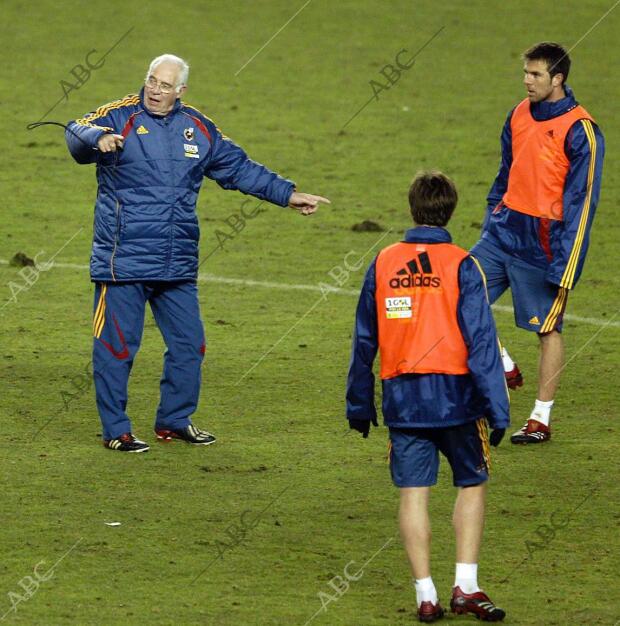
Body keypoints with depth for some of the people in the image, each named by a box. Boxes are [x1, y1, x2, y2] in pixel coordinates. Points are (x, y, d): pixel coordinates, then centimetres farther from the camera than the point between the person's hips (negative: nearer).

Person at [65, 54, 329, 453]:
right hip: (123, 262, -5)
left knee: (189, 344, 9)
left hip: (178, 266, 5)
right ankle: (116, 430, 7)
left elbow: (239, 168, 21)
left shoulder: (198, 127, 11)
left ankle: (175, 420, 25)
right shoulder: (120, 117, -5)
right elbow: (77, 136, -23)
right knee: (117, 345, -2)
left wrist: (287, 194, 20)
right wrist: (99, 139, -46)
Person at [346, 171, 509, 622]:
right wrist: (497, 409, -9)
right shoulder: (461, 266, -7)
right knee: (472, 485, 12)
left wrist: (359, 405, 18)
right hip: (455, 397, -2)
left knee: (413, 493, 5)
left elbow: (364, 341, 9)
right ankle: (466, 586, 4)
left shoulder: (383, 264, 4)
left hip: (402, 398, 2)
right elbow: (481, 341, -12)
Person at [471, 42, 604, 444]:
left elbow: (581, 202, -14)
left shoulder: (580, 131, -14)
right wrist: (492, 221, 17)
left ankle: (542, 419, 11)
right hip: (505, 231, 7)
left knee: (548, 329, 3)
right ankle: (501, 365, 19)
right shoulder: (520, 115, 7)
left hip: (542, 243, -7)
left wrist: (565, 267, -17)